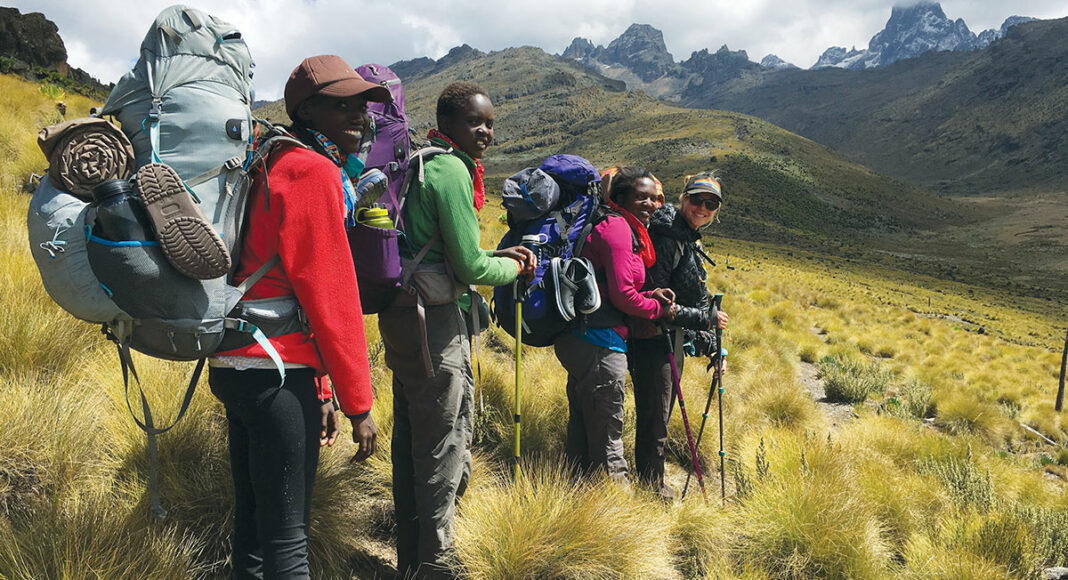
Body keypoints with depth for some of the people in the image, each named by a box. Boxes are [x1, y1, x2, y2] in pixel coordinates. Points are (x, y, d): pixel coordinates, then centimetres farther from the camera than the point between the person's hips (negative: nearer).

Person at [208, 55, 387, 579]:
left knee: (254, 519, 18)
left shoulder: (276, 166, 19)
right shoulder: (314, 171, -11)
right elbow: (330, 297, -16)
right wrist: (358, 403, -10)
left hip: (236, 364, 10)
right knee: (286, 535, -3)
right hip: (277, 375, -10)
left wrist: (318, 389, 20)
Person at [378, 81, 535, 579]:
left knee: (411, 438, 17)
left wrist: (496, 255, 15)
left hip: (401, 314, 10)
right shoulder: (451, 169, -14)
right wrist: (514, 267, 2)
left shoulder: (421, 163, 16)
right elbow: (470, 268, -16)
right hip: (431, 319, -10)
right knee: (444, 444, 1)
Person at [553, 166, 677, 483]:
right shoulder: (617, 228, -10)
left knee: (581, 428, 17)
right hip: (599, 343, -10)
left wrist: (648, 295, 8)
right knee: (607, 434, -2)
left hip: (577, 340, 10)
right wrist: (658, 309, -1)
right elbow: (622, 295, -16)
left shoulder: (624, 229, 21)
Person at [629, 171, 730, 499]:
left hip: (673, 340, 10)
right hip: (653, 341, -10)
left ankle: (654, 483, 32)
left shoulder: (689, 241, 14)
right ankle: (650, 487, 14)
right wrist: (705, 319, -17)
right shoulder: (666, 239, -18)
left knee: (660, 418, 19)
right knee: (653, 420, 0)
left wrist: (709, 343, 19)